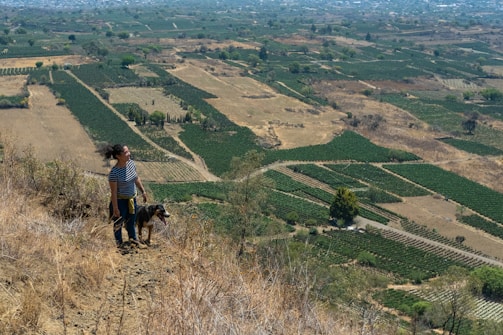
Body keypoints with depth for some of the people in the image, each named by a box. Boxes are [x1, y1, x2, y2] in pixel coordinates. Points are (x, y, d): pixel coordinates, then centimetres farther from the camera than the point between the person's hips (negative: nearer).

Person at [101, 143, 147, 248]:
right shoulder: (114, 173, -29)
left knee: (131, 221, 26)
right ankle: (119, 243, 40)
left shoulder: (131, 163, -10)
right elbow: (113, 192, -22)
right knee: (118, 223, 17)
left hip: (132, 198, 6)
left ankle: (133, 239, 49)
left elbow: (137, 178, 8)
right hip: (120, 200, -6)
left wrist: (143, 191, 13)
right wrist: (115, 208, -16)